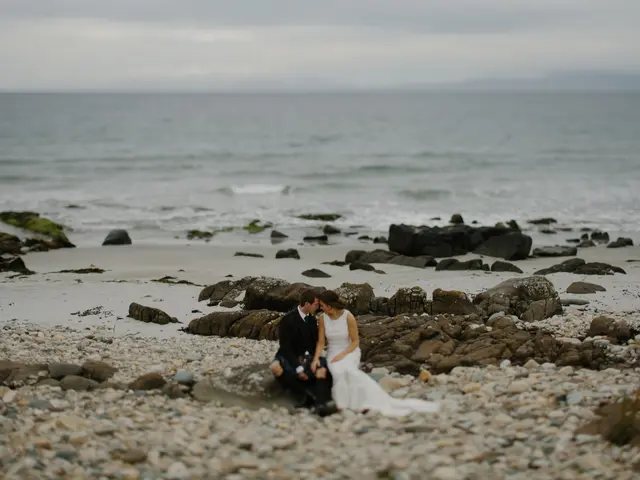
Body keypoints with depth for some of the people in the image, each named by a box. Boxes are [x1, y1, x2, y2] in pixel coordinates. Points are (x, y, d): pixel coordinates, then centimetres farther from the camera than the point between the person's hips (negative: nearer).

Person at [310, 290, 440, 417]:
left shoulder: (348, 317, -14)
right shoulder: (322, 319, -4)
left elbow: (355, 341, -9)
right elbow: (321, 342, -3)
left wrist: (343, 354, -22)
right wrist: (316, 358, -21)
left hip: (350, 352, -3)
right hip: (333, 353, 3)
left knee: (346, 369, -37)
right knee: (338, 371, -34)